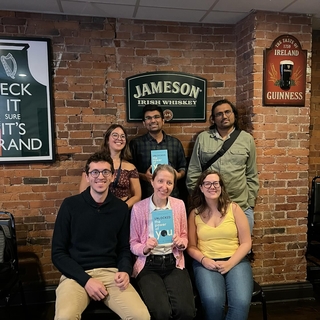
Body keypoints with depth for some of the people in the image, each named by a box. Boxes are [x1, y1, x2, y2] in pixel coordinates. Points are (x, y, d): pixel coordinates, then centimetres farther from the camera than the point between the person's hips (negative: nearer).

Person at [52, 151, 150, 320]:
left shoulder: (121, 208, 5)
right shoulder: (70, 205, -2)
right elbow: (58, 253, -1)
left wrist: (125, 271, -8)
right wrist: (86, 280, -12)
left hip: (111, 273, 2)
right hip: (76, 275, -2)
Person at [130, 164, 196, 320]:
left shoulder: (179, 204, 3)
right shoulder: (138, 208, -5)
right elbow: (133, 244, 2)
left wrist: (181, 242, -9)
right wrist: (145, 248, -18)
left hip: (174, 263, 2)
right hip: (148, 264, -2)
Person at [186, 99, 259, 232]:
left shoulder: (247, 139, 5)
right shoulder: (202, 138, 2)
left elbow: (252, 175, 7)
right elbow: (193, 172, 3)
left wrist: (251, 203, 5)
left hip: (242, 207, 1)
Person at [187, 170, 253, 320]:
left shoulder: (234, 208, 2)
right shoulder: (195, 213, 5)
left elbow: (246, 242, 1)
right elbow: (191, 246, 7)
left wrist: (230, 263, -11)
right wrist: (203, 260, -12)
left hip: (236, 261, 0)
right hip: (206, 263, 0)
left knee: (241, 302, -27)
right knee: (212, 300, -27)